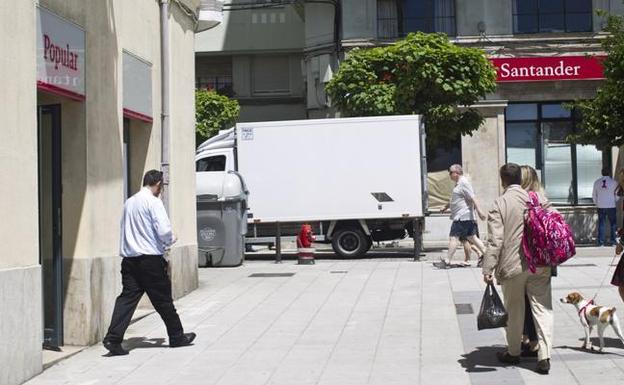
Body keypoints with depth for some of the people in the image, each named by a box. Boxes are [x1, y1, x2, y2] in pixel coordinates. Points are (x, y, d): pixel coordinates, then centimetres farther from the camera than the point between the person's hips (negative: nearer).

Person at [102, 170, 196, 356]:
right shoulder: (153, 202, -10)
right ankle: (177, 337, 20)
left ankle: (113, 338, -8)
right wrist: (171, 240, 5)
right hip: (150, 259, -6)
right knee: (163, 299, 6)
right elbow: (164, 230, -18)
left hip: (129, 257, 6)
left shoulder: (129, 202, 13)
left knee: (127, 297, 3)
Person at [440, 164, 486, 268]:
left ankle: (447, 261, -7)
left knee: (454, 237, -8)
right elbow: (455, 199, 34)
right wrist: (446, 207, 40)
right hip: (467, 217, 10)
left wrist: (479, 211, -27)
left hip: (462, 217, -10)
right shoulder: (459, 183, 19)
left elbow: (473, 198, -21)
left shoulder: (463, 183, -13)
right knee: (472, 237, 11)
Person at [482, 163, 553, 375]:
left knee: (514, 310, 12)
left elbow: (495, 240, -14)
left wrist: (488, 268, -11)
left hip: (513, 265, -3)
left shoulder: (500, 203, -7)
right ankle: (544, 356, -4)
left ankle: (513, 352, 26)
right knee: (542, 308, 3)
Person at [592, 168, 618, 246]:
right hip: (611, 206, -2)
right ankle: (613, 241, 6)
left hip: (600, 207, 2)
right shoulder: (613, 182, -7)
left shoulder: (597, 182, 0)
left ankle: (601, 241, 4)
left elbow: (594, 195, 6)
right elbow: (617, 195, -2)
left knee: (601, 224, 7)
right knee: (613, 224, 8)